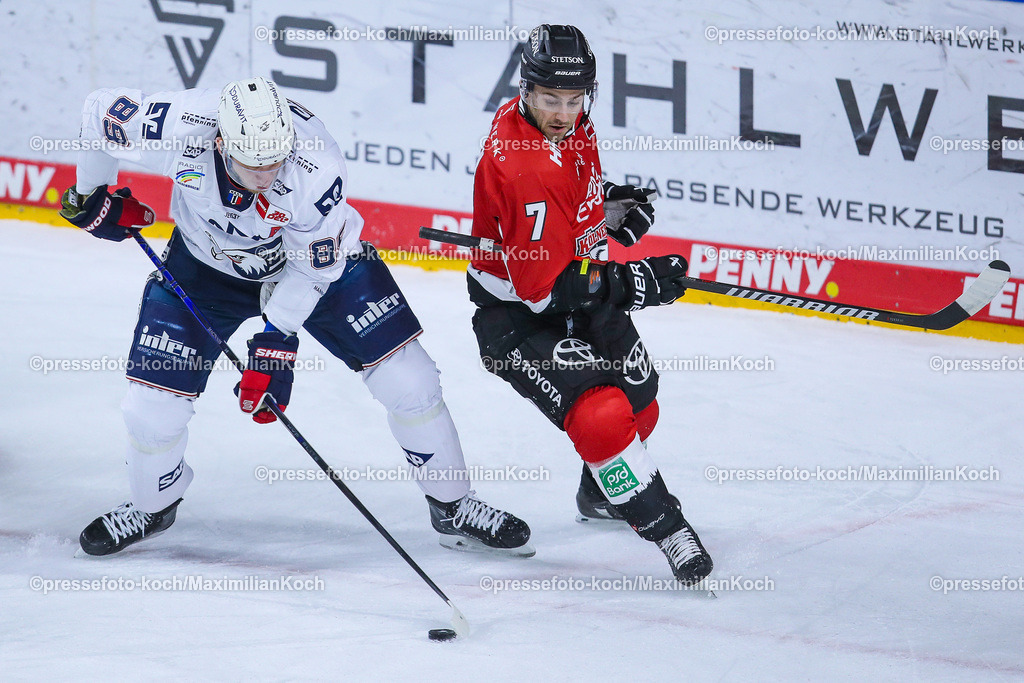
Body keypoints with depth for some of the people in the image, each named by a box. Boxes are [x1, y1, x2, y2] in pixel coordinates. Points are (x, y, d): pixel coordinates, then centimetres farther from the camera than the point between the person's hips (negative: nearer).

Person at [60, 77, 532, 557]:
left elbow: (313, 267, -22)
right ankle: (151, 508, 25)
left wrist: (276, 341, -23)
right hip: (207, 262, 1)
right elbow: (100, 112, -15)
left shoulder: (318, 169, -37)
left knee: (407, 381, -7)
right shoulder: (177, 129, -35)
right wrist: (90, 195, -2)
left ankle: (453, 509, 14)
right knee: (153, 406, -7)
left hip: (320, 252, -1)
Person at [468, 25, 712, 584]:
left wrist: (614, 207, 1)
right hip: (517, 314, -9)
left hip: (578, 290, 10)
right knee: (601, 415, -26)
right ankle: (664, 527, -13)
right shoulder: (524, 169, -35)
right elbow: (543, 286, -32)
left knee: (638, 405, 23)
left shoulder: (569, 123, -7)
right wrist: (633, 284, -32)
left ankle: (601, 494, 52)